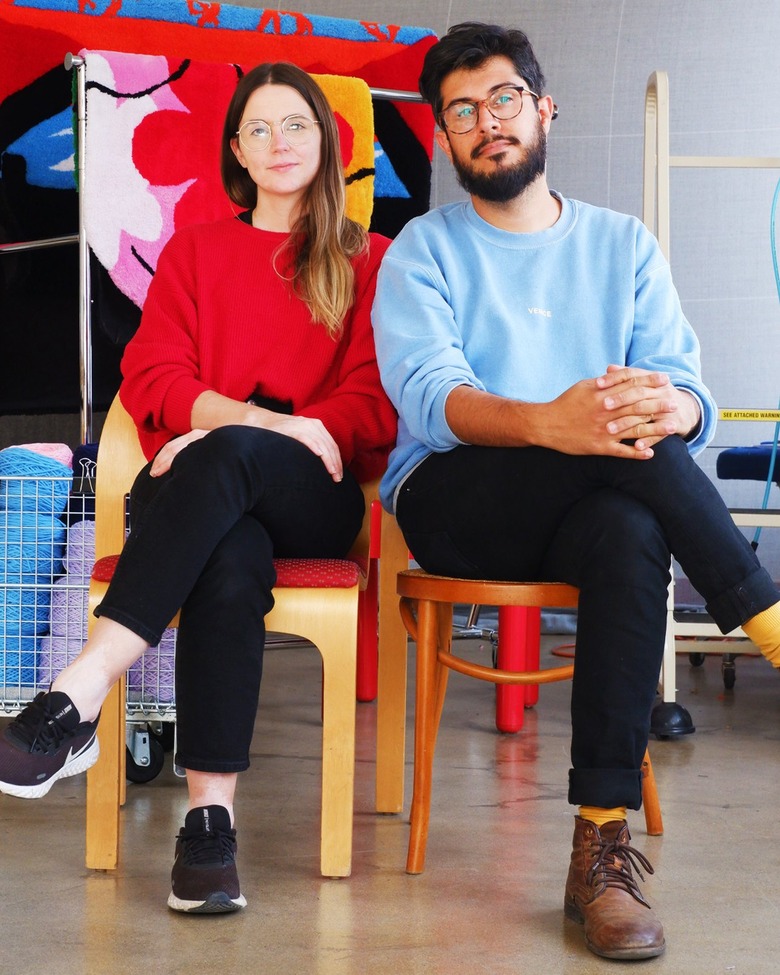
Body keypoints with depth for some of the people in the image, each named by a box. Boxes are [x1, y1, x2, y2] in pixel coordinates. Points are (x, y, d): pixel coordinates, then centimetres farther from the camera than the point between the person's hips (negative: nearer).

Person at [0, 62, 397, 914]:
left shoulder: (368, 261, 16)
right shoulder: (194, 250, 22)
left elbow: (376, 406, 3)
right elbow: (150, 379, 7)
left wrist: (237, 430, -13)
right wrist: (266, 418, -13)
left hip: (310, 494, -1)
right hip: (200, 487, 1)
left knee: (228, 459, -38)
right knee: (231, 564, -37)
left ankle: (76, 700, -45)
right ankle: (210, 818, -43)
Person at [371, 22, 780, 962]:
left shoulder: (625, 246, 14)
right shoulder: (423, 250, 7)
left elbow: (691, 397, 1)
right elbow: (429, 395, -13)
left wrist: (671, 407, -27)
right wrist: (547, 424, -35)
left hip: (583, 507, 2)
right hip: (452, 505, -2)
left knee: (629, 533, -36)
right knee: (623, 451, -33)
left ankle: (603, 849, -35)